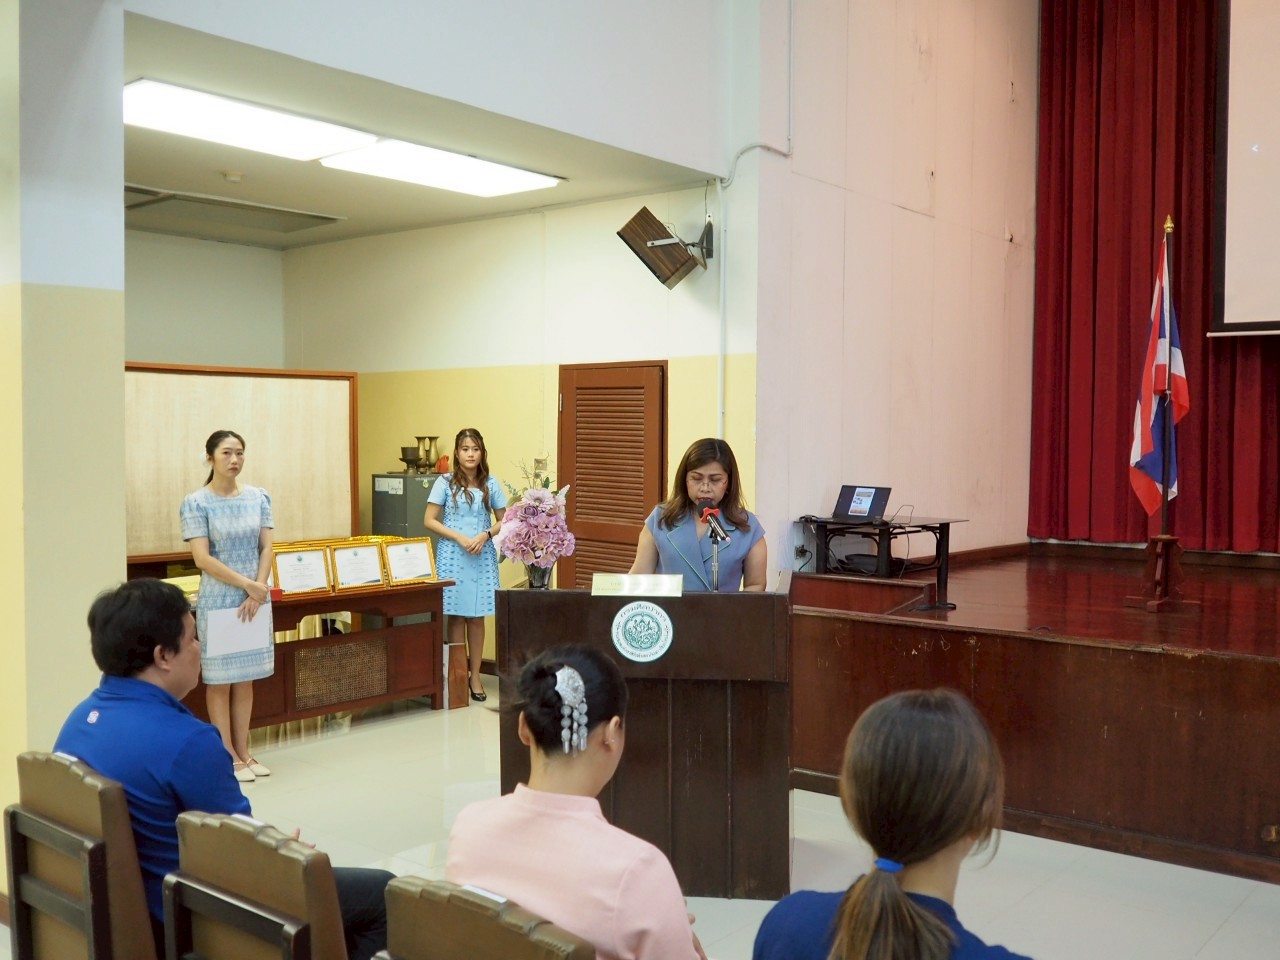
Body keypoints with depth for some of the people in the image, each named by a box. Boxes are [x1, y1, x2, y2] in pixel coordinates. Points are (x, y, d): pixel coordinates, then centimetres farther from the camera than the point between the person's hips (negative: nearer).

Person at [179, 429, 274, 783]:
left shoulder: (258, 498, 4)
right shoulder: (196, 502, -8)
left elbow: (267, 548, 3)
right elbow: (202, 558, -13)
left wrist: (257, 593, -8)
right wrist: (247, 585, -16)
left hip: (255, 599, 4)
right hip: (218, 600, -4)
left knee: (246, 678, 11)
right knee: (219, 680, 4)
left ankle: (243, 751, 19)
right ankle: (229, 756, 12)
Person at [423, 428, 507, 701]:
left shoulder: (491, 484, 5)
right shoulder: (445, 482, -1)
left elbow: (503, 521, 10)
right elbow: (430, 521, -3)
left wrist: (485, 535, -9)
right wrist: (459, 537, -13)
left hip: (482, 556, 2)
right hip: (453, 555, -2)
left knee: (477, 616, 4)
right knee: (456, 615, 2)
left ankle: (475, 675, 14)